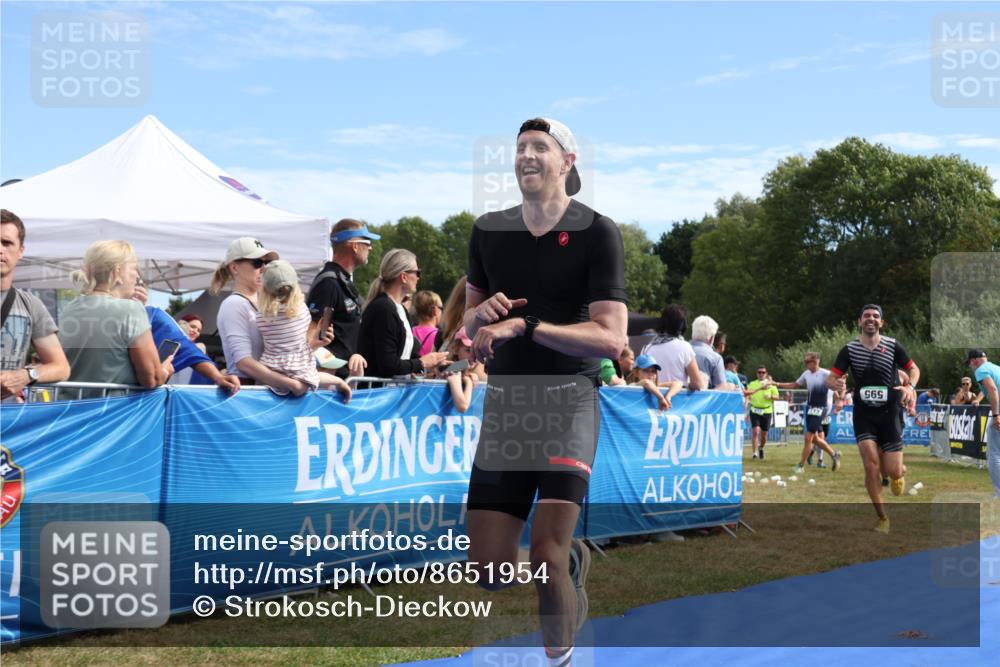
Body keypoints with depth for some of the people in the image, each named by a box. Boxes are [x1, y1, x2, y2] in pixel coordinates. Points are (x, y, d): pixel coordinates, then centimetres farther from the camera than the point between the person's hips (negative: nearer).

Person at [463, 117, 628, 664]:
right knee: (489, 568, 3)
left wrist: (524, 326, -21)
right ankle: (570, 561, 35)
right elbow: (468, 318, 20)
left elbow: (613, 339, -13)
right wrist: (482, 313, -4)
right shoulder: (489, 229, 10)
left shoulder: (596, 232, -5)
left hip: (569, 397, -5)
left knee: (545, 558, -15)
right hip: (504, 399, 5)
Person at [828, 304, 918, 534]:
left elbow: (913, 369, 7)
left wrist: (910, 386, -15)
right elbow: (831, 378, -3)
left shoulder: (893, 346, -4)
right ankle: (883, 518, 2)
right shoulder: (849, 349, -3)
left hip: (890, 413, 0)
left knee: (893, 471, -3)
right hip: (864, 414, 0)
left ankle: (900, 472, 38)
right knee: (871, 463, -13)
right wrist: (837, 384, -28)